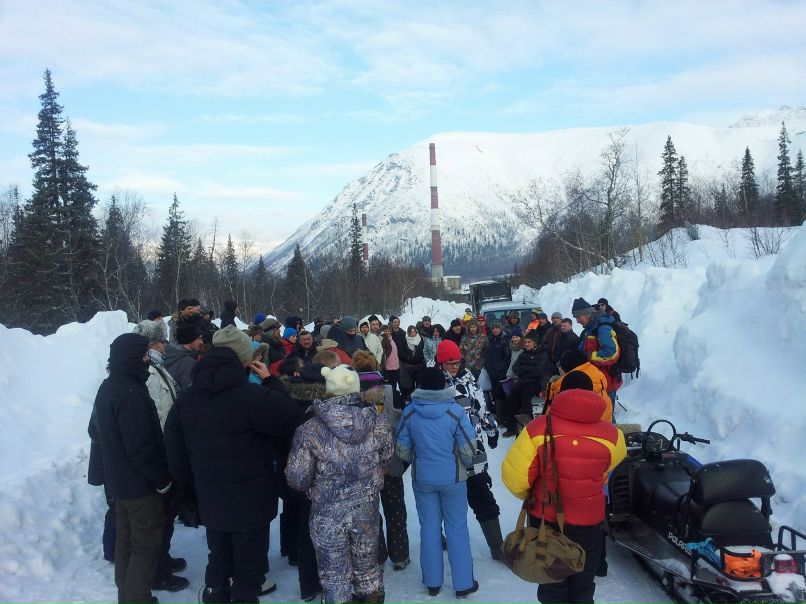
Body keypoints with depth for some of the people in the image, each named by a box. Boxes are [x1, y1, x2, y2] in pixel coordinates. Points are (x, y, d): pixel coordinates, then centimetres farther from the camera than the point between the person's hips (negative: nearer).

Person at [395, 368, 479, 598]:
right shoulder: (455, 411, -16)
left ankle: (433, 582, 25)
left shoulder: (409, 412, -10)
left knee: (429, 528, 15)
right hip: (453, 478, -2)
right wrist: (465, 463, 8)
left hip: (422, 478, 2)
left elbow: (401, 449, -2)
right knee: (457, 529, 11)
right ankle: (463, 583, 20)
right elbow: (469, 449, -14)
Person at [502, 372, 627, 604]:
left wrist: (530, 496, 3)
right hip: (588, 524, 1)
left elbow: (514, 476, -19)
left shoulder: (539, 427, -20)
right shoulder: (611, 434, -13)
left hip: (546, 521, -1)